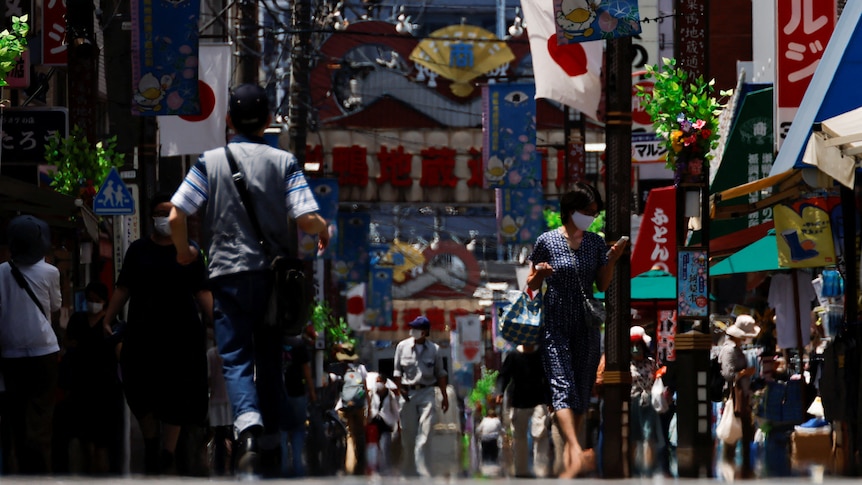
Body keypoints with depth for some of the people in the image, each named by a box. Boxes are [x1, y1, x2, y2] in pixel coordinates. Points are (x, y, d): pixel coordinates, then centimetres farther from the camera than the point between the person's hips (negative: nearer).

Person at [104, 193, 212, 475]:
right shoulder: (138, 250, 9)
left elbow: (202, 292, 4)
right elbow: (123, 289, 8)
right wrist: (107, 320, -1)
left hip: (181, 331, -1)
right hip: (143, 332, 1)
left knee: (175, 395, -2)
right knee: (141, 389, -2)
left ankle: (168, 455, 3)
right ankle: (151, 444, 19)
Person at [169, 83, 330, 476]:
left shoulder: (210, 162, 0)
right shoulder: (283, 162, 1)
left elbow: (176, 216, -6)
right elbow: (307, 220, -8)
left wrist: (183, 251, 13)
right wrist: (324, 232, 15)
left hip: (229, 271, -2)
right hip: (273, 271, 2)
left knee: (235, 357, -5)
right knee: (269, 359, 15)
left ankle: (248, 423, -32)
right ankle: (270, 442, 20)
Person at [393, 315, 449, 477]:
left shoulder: (434, 350, 2)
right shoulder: (402, 346, 1)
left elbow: (440, 374, 10)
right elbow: (397, 371, 5)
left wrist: (445, 396, 9)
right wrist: (400, 390, -8)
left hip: (427, 392, -1)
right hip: (408, 393, 1)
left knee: (424, 433, -10)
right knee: (408, 434, 3)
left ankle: (422, 471, -13)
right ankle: (409, 472, 13)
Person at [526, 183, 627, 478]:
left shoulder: (596, 243, 6)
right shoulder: (547, 241, -4)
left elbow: (603, 286, 10)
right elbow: (532, 285, 3)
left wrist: (612, 260, -6)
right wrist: (539, 273, -18)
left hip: (587, 327, 4)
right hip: (555, 325, -4)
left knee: (582, 389, 4)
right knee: (562, 384, -19)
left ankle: (569, 454, 14)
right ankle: (577, 454, -35)